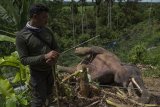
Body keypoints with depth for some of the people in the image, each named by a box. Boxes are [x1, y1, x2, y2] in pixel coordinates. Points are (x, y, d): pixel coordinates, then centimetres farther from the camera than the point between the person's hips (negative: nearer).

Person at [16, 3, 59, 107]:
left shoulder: (47, 31, -3)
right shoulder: (22, 36, -19)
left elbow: (56, 48, 5)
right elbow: (24, 60, -20)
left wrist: (54, 58, -19)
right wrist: (45, 56, -32)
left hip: (50, 70, 5)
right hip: (37, 73, -5)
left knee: (49, 95, 20)